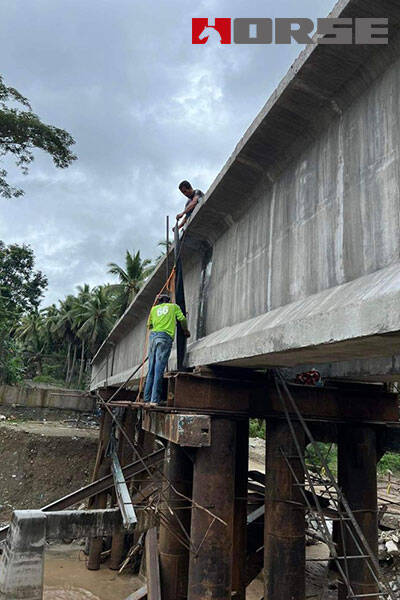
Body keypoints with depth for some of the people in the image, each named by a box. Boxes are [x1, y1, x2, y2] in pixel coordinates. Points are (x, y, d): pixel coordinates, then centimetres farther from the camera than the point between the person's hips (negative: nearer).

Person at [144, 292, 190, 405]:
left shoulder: (154, 308, 21)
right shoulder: (174, 306, 15)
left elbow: (149, 325, 21)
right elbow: (182, 319, 9)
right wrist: (186, 331, 25)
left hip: (153, 336, 4)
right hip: (165, 337, -3)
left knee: (151, 369, 7)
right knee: (159, 369, -9)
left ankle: (147, 398, 6)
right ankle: (155, 399, -13)